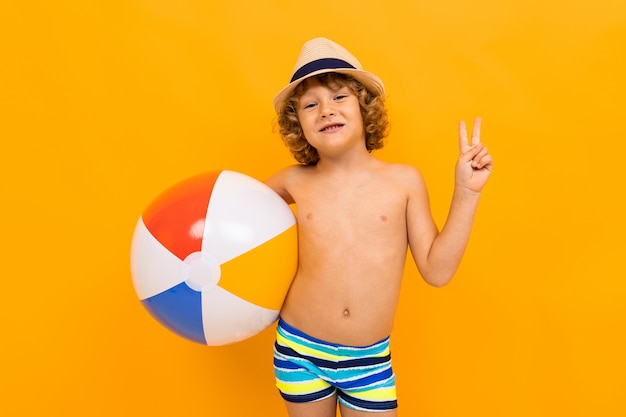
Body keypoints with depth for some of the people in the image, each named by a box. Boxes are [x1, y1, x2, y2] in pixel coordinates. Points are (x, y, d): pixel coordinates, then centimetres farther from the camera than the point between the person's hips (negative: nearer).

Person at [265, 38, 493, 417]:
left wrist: (467, 192, -10)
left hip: (371, 359, -1)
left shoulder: (404, 180, -6)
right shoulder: (296, 182, -3)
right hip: (300, 350, 1)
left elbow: (436, 270, -6)